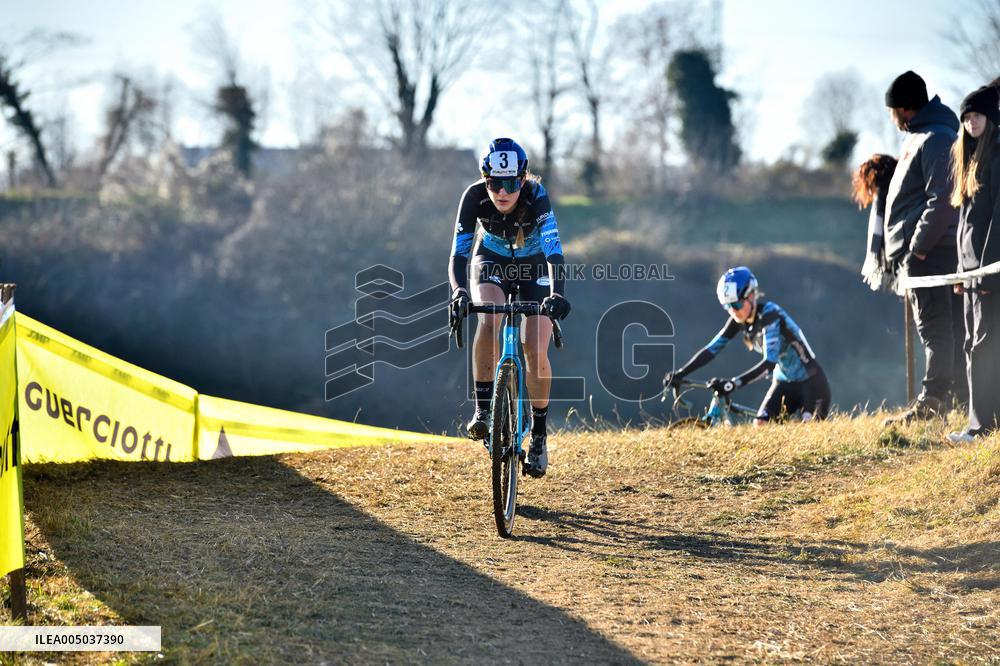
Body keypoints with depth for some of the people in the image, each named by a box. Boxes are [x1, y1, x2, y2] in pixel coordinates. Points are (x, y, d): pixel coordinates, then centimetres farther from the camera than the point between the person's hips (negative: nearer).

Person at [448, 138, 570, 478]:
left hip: (534, 266, -1)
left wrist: (556, 293, -58)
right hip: (492, 262, 1)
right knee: (489, 321, -31)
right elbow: (459, 251, -32)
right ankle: (482, 409, -19)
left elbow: (554, 250, -41)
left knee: (535, 350, -15)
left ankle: (539, 434, 3)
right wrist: (459, 291, -51)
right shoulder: (475, 196, -28)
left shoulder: (536, 195, -33)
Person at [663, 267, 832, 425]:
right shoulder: (738, 321, -5)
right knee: (759, 426, -11)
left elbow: (770, 362, -34)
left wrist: (734, 384, -43)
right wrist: (679, 374, -18)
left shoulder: (769, 314, -26)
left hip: (810, 381, -7)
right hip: (784, 382, 7)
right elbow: (712, 349, -6)